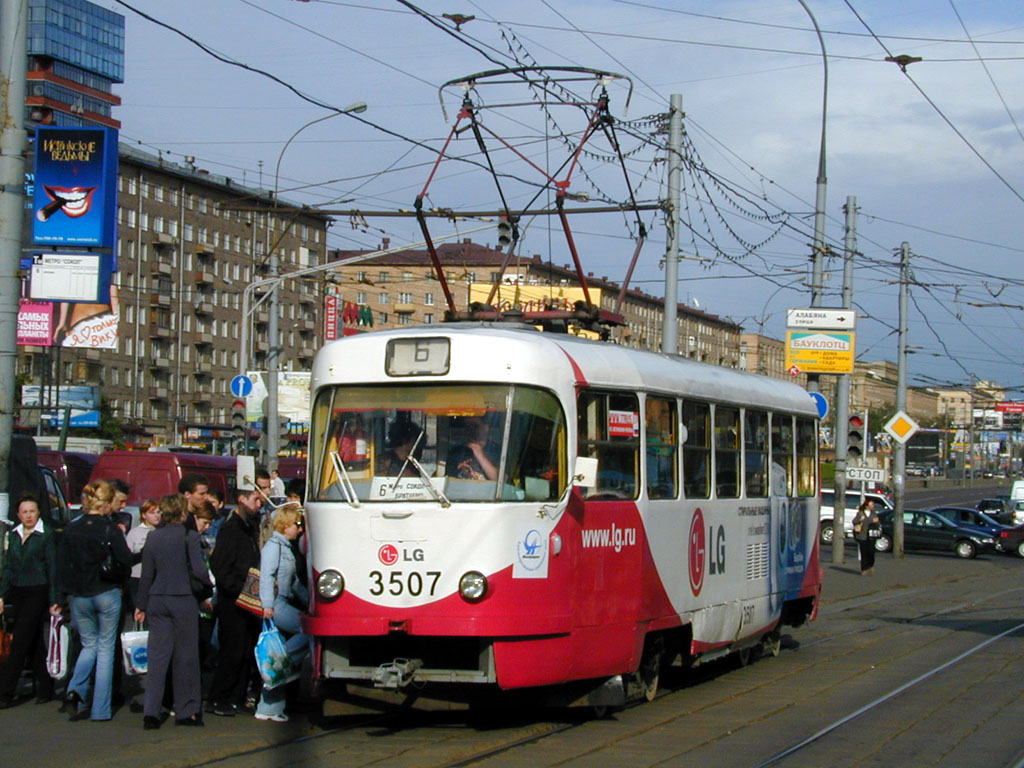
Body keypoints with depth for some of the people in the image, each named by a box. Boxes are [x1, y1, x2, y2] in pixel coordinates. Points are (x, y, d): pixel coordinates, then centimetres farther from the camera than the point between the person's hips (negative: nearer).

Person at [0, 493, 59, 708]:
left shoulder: (46, 535, -4)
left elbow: (52, 568, -5)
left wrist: (54, 600, -8)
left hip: (37, 592, -6)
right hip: (18, 592, 6)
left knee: (20, 642, -10)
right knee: (35, 644, 10)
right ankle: (45, 689, 17)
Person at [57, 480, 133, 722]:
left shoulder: (71, 529, -1)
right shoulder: (110, 529, -12)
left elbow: (62, 564, 2)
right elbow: (126, 561, -12)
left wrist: (65, 593, 11)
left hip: (79, 596, 3)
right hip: (107, 593, -3)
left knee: (89, 645, 19)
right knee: (105, 648, 7)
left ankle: (75, 691, -6)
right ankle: (100, 709, 5)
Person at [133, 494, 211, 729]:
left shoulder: (153, 537, 5)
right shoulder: (189, 536, -7)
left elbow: (147, 574, 8)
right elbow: (199, 570, -13)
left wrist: (142, 605, 14)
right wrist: (213, 584, 5)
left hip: (157, 602, 4)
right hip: (182, 601, -4)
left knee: (158, 656, 5)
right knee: (185, 656, 6)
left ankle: (151, 712, -3)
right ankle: (185, 711, 11)